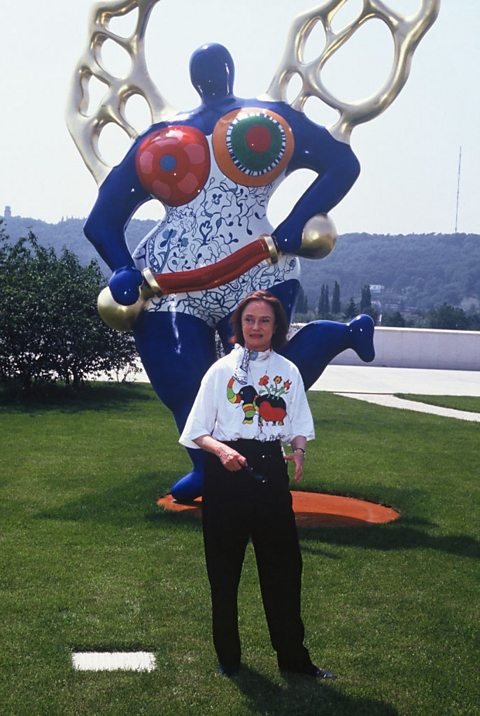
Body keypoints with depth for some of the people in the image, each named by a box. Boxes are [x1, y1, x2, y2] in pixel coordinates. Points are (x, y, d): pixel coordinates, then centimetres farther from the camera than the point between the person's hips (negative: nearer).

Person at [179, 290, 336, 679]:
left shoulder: (288, 372, 6)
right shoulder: (222, 370, 0)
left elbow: (299, 427, 7)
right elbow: (199, 431, -1)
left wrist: (299, 450, -14)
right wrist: (221, 449, -21)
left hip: (270, 470, 2)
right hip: (226, 472, -1)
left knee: (283, 565, 6)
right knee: (224, 568, 8)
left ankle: (293, 656, 21)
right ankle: (228, 655, 25)